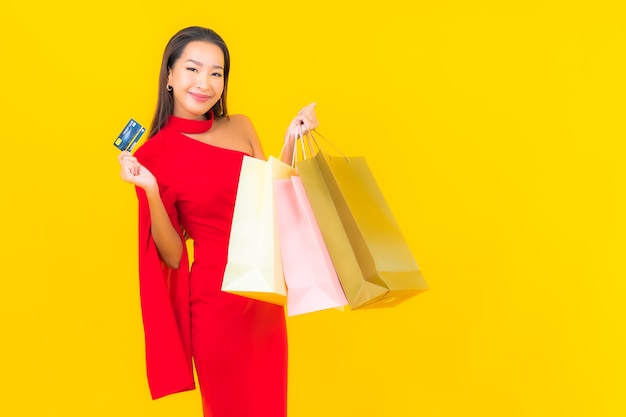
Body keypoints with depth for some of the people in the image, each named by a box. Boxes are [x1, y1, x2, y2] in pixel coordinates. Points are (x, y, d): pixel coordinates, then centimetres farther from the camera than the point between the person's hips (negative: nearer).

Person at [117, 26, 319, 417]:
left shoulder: (240, 127, 3)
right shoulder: (156, 154, -9)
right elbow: (172, 256, -9)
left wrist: (290, 142, 0)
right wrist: (150, 191, -22)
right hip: (217, 301, -5)